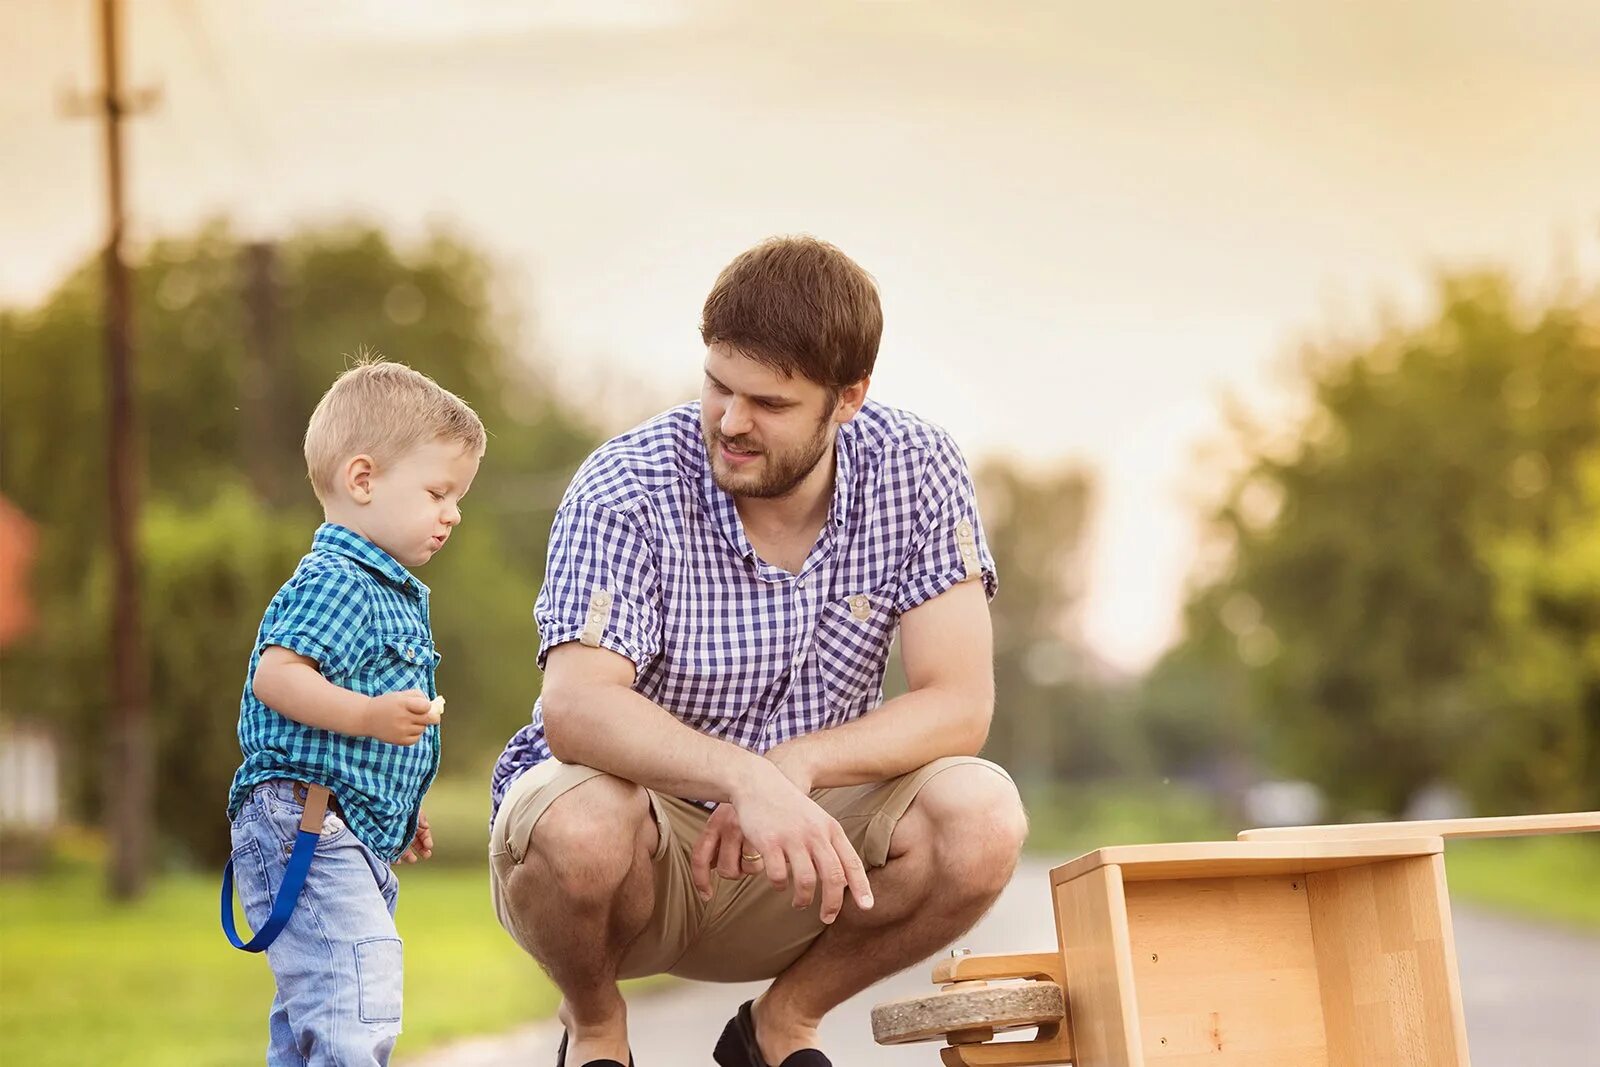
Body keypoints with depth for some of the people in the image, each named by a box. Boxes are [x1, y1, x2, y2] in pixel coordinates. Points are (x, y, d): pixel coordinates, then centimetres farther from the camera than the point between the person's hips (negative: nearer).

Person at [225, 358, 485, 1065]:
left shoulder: (394, 593, 20)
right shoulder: (335, 582, -14)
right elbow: (276, 676, -25)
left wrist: (402, 810, 30)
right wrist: (369, 715, -35)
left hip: (358, 839, 11)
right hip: (305, 825, -11)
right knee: (358, 1006, -22)